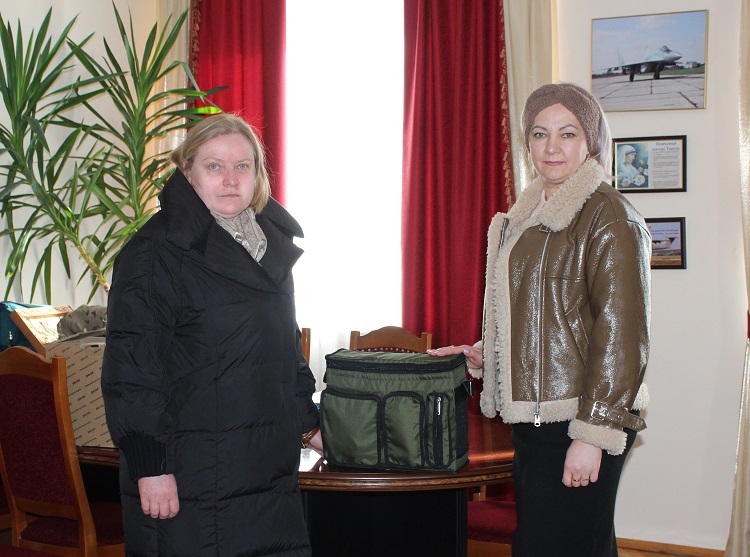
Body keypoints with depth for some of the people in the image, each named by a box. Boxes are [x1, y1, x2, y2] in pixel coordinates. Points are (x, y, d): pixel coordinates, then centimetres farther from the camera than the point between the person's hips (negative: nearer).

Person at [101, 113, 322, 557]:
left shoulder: (272, 243, 12)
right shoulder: (156, 253, -11)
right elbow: (131, 371, -15)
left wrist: (309, 421, 20)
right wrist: (150, 468, -18)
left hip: (270, 469, 7)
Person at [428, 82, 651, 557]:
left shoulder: (611, 218, -11)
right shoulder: (529, 214, 16)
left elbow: (621, 334, -16)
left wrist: (594, 433, -19)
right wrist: (482, 354, 14)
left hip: (579, 422, -8)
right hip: (533, 417, 9)